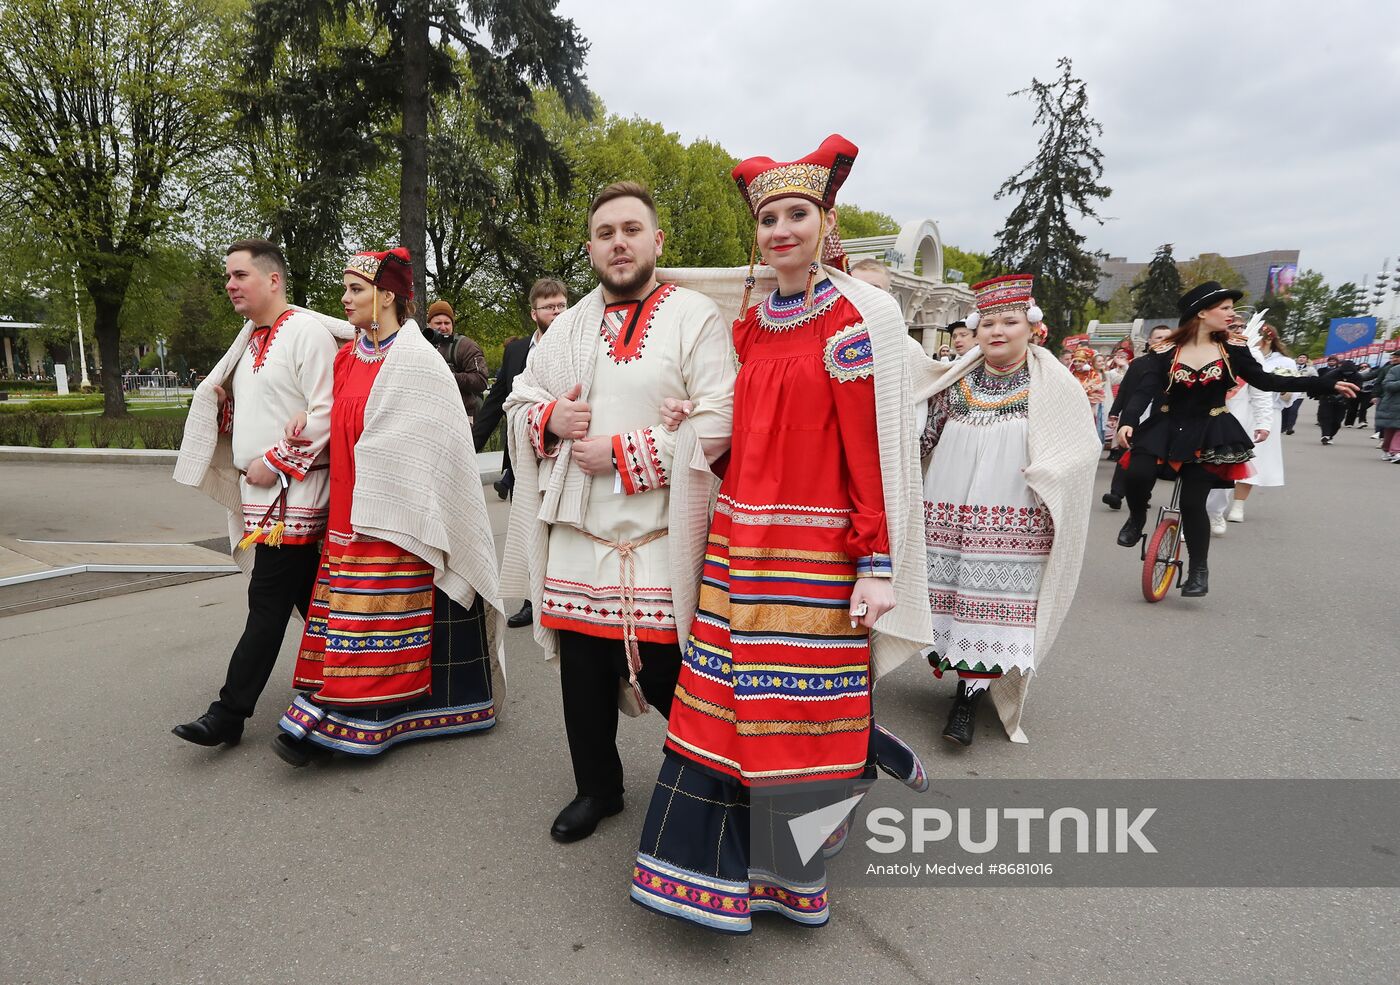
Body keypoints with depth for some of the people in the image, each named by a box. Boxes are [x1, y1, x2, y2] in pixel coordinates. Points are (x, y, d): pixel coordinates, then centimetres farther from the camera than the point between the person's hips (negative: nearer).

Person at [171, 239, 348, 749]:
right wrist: (221, 401, 6)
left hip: (292, 489, -9)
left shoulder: (307, 331, -11)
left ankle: (230, 713, 2)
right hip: (260, 488, 9)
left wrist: (273, 463, -17)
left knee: (268, 601, -4)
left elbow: (325, 414, -19)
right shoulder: (252, 339, 17)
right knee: (308, 594, 14)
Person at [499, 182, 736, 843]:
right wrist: (550, 418, -4)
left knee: (664, 675, 1)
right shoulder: (570, 325, 14)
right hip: (575, 535, 5)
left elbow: (715, 426, -14)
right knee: (583, 674, 13)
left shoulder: (695, 317, -4)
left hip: (657, 539, -5)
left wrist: (619, 453, -15)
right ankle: (597, 788, 36)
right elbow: (519, 399, 19)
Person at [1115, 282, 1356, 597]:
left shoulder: (1232, 349, -1)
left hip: (1208, 434, 0)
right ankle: (1137, 518, 9)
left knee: (1193, 503, -6)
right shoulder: (1165, 351, -6)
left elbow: (1265, 381, 3)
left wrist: (1328, 385, -1)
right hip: (1166, 428, 0)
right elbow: (1144, 390, -14)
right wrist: (1127, 422, -33)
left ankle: (1198, 570, 14)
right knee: (1138, 475, -26)